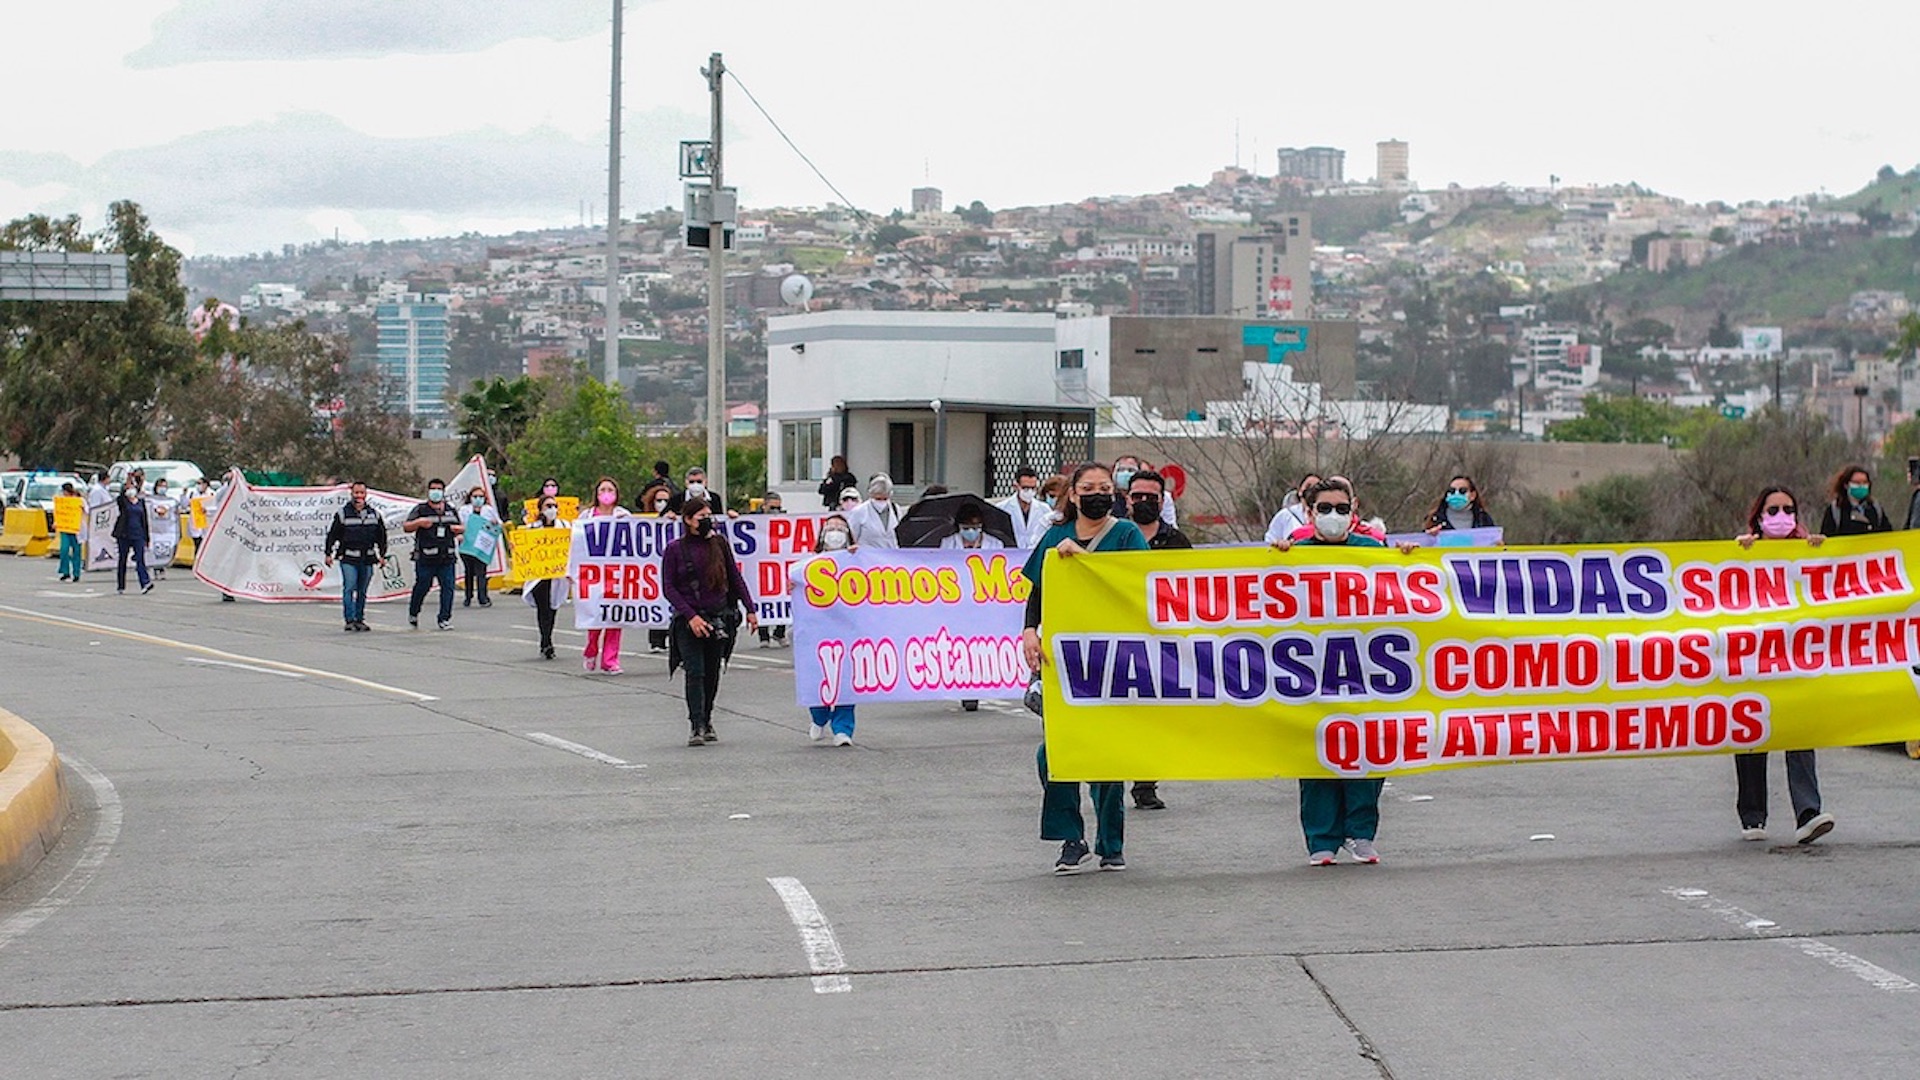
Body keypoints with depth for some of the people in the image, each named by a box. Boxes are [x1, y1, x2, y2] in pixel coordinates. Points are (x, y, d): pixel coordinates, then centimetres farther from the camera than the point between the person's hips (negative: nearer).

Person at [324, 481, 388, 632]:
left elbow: (381, 536, 19)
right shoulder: (342, 513, 0)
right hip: (348, 559, -4)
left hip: (367, 560, 4)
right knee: (349, 589, -12)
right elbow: (332, 534, 2)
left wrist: (382, 555, 16)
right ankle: (350, 621, -13)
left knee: (362, 591, 9)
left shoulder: (374, 514, 10)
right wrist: (328, 553, -3)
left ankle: (359, 620, 17)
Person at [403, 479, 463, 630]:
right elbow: (406, 527, 0)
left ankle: (444, 619, -2)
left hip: (446, 558, 3)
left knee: (448, 587, -5)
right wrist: (418, 522, -19)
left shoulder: (451, 511, 17)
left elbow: (459, 529, 28)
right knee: (422, 586, 2)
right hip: (425, 559, -3)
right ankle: (413, 614, 24)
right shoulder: (421, 510, 4)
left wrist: (458, 529, 4)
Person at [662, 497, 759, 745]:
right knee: (695, 672, -12)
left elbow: (735, 578, 12)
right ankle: (696, 727, -13)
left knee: (712, 673, 8)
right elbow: (668, 588, -5)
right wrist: (691, 616, -15)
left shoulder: (719, 543, 6)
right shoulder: (675, 550, -3)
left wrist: (749, 609, 7)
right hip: (688, 620, -3)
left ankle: (706, 720, 23)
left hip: (719, 617, 3)